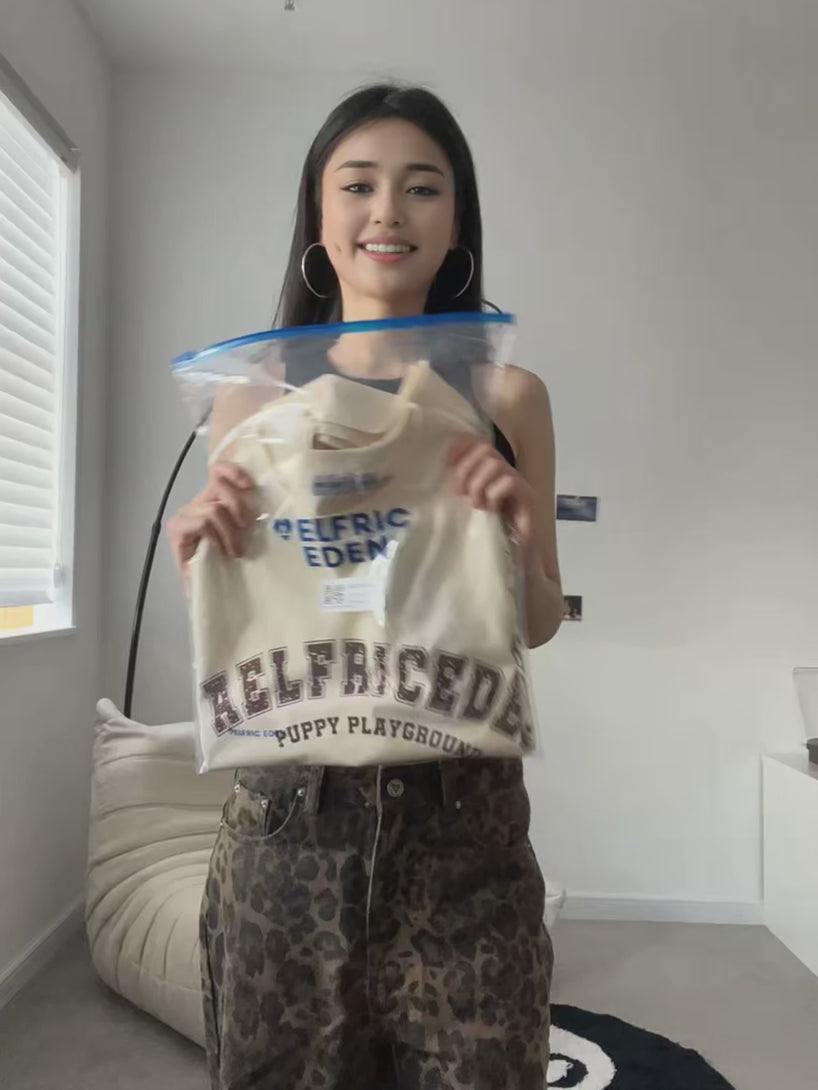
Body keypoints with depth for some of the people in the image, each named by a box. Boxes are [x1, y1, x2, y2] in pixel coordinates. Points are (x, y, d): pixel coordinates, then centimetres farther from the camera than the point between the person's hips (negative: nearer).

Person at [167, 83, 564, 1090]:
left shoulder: (510, 395, 1)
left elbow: (539, 624, 6)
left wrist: (514, 542, -14)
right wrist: (196, 555, -13)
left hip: (461, 807, 0)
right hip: (287, 800, 1)